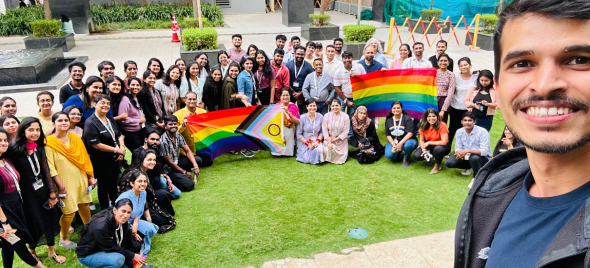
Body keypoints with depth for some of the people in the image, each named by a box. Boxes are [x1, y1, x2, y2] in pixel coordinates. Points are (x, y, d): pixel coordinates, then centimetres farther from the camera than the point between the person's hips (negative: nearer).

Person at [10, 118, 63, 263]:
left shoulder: (40, 148, 2)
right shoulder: (15, 150, -14)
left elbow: (46, 171, 4)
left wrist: (52, 193, 2)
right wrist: (19, 198, -14)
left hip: (44, 190, 4)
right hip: (27, 194, -4)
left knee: (49, 222, 12)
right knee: (34, 225, 11)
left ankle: (51, 251, 31)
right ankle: (31, 251, 38)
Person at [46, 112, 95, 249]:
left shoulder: (75, 138, 3)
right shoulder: (49, 142, -13)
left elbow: (85, 158, 8)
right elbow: (50, 167, -14)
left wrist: (91, 177, 6)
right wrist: (61, 186, -16)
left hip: (81, 179, 5)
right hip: (65, 182, -5)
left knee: (84, 205, 18)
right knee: (69, 212, 0)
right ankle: (63, 238, 23)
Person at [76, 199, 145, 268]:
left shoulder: (123, 223, -10)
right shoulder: (101, 226, -33)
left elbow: (129, 245, -6)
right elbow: (110, 248, -25)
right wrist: (132, 256, -21)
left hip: (104, 252, 7)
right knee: (118, 259, -31)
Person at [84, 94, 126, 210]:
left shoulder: (110, 120, 9)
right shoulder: (91, 123, -17)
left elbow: (119, 135, 14)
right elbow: (95, 144, -22)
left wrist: (122, 148, -5)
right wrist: (116, 150, -19)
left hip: (115, 159, 7)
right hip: (101, 161, -7)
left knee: (114, 184, 21)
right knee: (104, 186, 8)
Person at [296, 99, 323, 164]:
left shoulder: (320, 117, 0)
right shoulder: (302, 117, -7)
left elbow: (322, 132, 5)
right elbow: (299, 134, -5)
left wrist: (318, 141, -13)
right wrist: (308, 143, -15)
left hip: (316, 142, 2)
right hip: (304, 142, -1)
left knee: (319, 150, -33)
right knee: (307, 160, -21)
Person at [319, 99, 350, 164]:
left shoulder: (345, 117, -8)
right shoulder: (326, 116, -4)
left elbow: (345, 132, -8)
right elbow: (324, 130, -5)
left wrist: (334, 139, -13)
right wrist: (329, 142, -17)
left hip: (341, 141, -1)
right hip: (329, 139, 1)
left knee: (340, 159, -14)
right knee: (327, 151, -26)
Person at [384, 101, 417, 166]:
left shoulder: (407, 119, -9)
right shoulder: (388, 120, 4)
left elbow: (410, 133, -17)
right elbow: (388, 135, 3)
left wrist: (401, 143, -28)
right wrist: (393, 145, -13)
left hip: (407, 140, -3)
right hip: (393, 142, 3)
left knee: (408, 145, -41)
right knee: (389, 155, -25)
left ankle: (406, 159, -8)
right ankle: (398, 151, 13)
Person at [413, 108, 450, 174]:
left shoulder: (442, 126, -21)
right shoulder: (424, 126, -6)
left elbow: (444, 142, -25)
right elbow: (421, 140, 1)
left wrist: (429, 143, -22)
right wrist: (424, 150, -18)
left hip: (441, 146, -4)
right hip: (429, 147, 5)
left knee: (438, 149, -41)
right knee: (416, 156, -20)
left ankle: (437, 166, -10)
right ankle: (430, 157, 15)